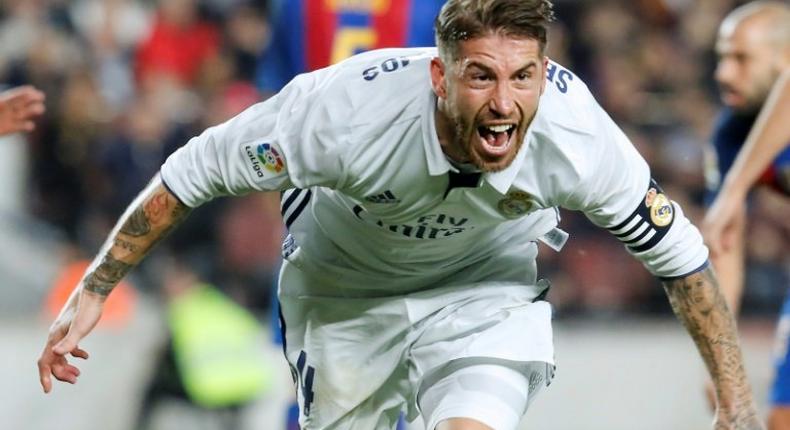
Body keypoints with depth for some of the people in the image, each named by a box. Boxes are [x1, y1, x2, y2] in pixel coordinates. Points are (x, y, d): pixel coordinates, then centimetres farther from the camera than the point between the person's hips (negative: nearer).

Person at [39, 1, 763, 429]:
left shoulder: (576, 134, -33)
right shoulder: (345, 108, -39)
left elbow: (677, 249, -15)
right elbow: (196, 170, -24)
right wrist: (94, 291, -20)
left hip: (488, 282, 0)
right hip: (345, 284, 0)